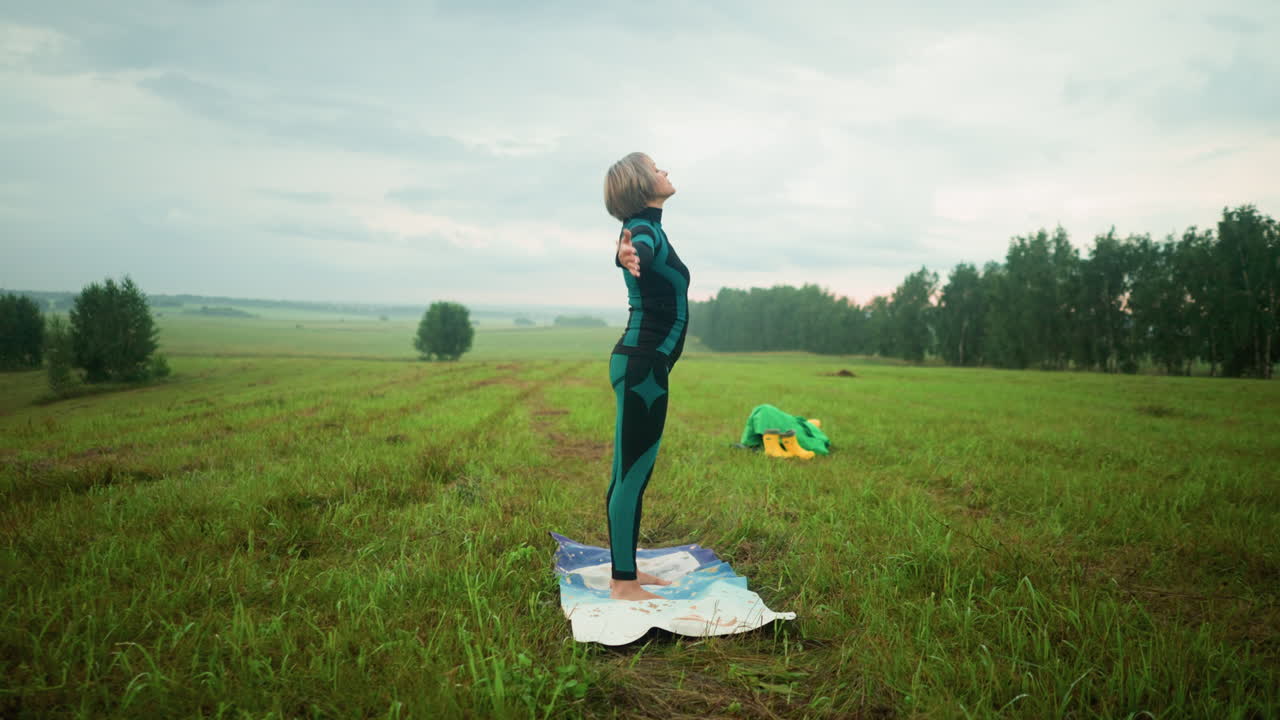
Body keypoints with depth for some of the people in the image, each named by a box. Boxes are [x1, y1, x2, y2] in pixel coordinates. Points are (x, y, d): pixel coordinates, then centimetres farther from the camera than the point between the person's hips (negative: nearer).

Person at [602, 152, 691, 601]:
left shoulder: (647, 229, 15)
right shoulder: (646, 231, -14)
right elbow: (639, 252, -41)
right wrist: (628, 255, -64)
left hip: (644, 364, 10)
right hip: (642, 365, -10)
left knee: (631, 471, 13)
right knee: (632, 472, -6)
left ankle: (627, 569, 23)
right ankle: (622, 584, 1)